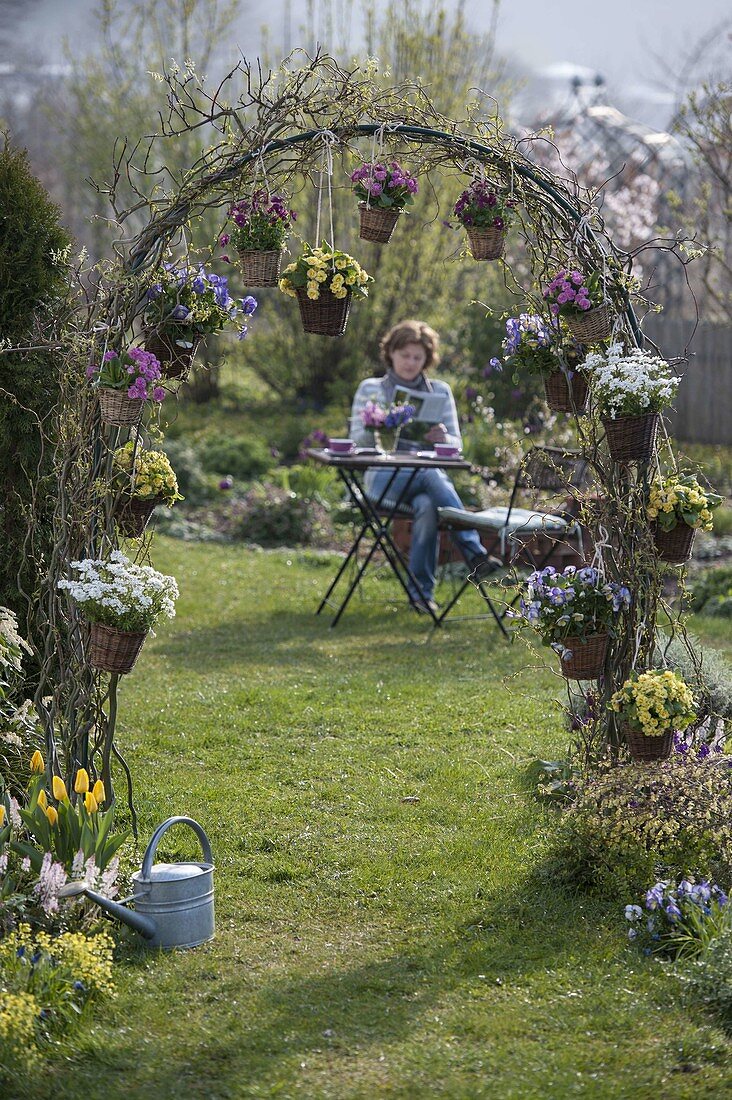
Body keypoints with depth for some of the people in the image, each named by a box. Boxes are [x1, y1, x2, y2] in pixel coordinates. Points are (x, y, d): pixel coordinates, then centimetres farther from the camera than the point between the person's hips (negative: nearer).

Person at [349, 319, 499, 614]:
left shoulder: (440, 391, 18)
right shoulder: (370, 388, 13)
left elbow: (456, 444, 13)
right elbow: (357, 440, 5)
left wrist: (441, 438, -11)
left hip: (430, 475, 2)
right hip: (384, 477, -2)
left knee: (427, 505, -37)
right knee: (433, 477, -37)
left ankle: (421, 591, -33)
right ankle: (475, 554, -47)